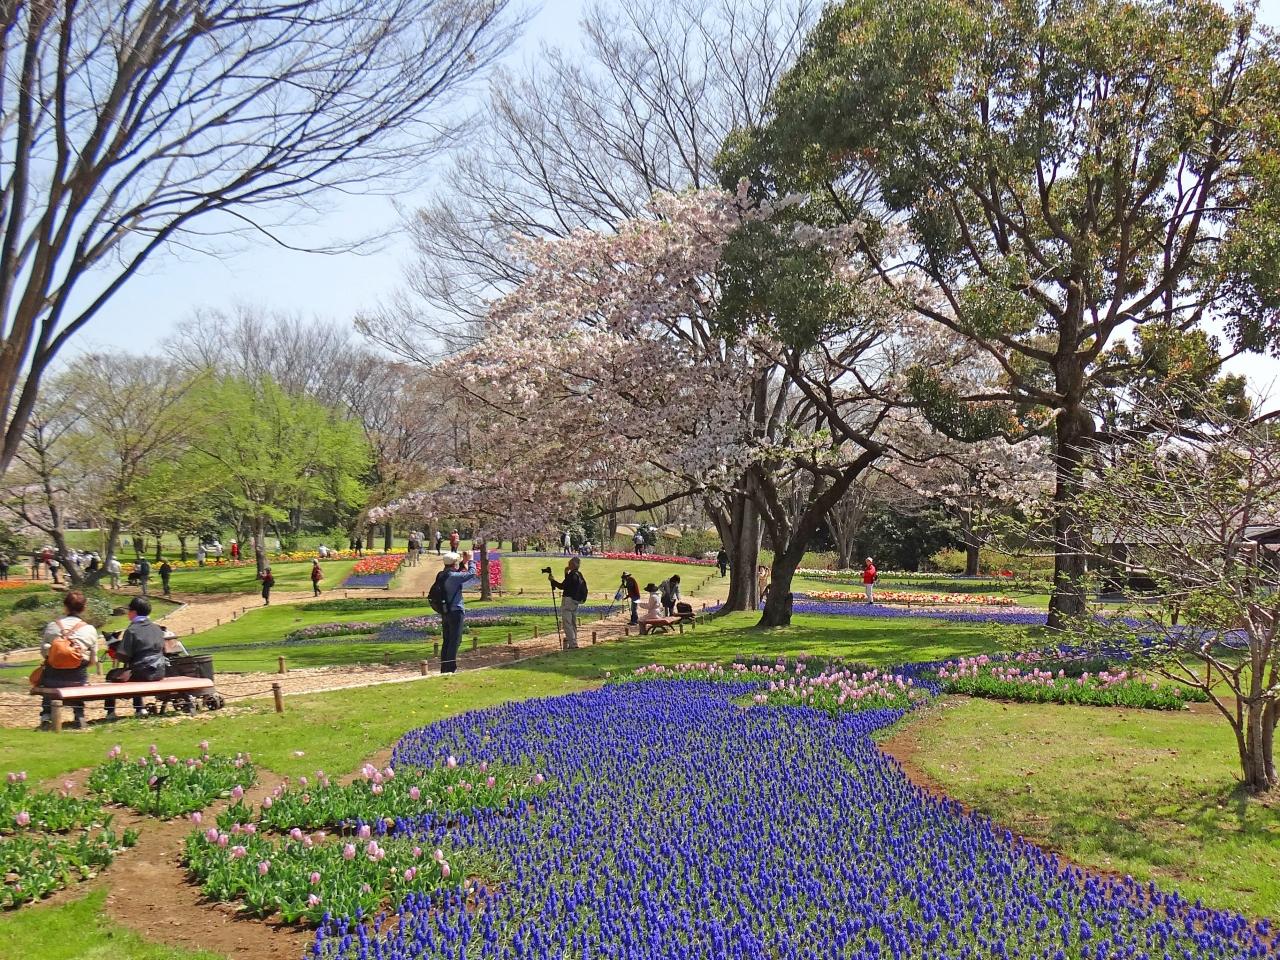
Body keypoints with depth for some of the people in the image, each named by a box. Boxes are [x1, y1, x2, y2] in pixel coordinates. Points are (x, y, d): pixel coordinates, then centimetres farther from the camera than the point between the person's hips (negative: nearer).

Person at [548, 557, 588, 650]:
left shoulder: (572, 575, -16)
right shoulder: (580, 575, 12)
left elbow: (562, 586, -16)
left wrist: (552, 580, -4)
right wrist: (566, 574, 17)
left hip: (568, 600, -9)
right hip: (576, 602, 9)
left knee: (567, 623, -7)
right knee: (573, 623, 16)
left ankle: (572, 644, -10)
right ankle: (573, 643, 20)